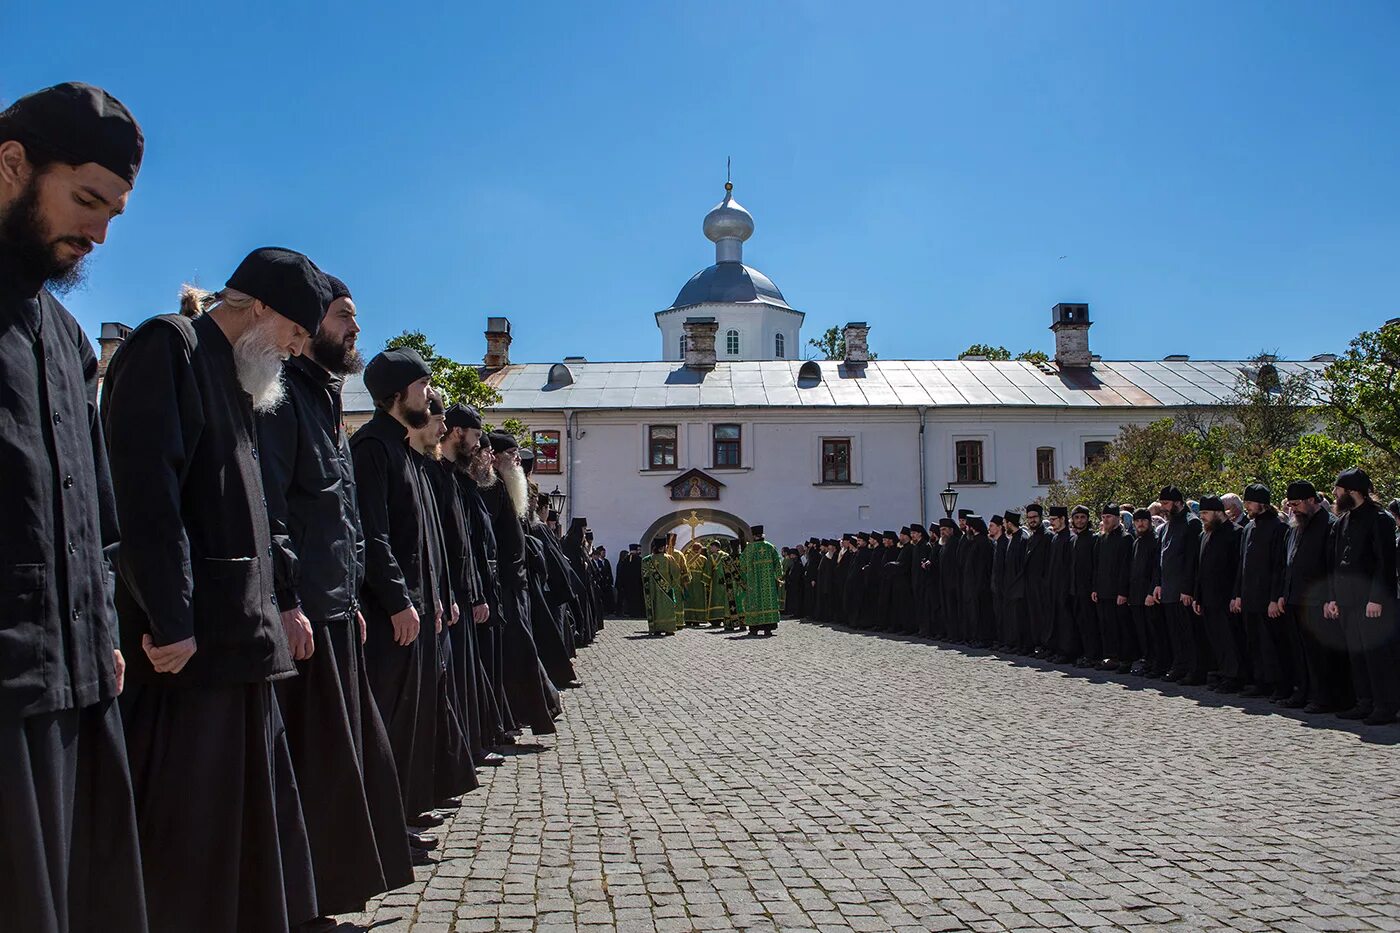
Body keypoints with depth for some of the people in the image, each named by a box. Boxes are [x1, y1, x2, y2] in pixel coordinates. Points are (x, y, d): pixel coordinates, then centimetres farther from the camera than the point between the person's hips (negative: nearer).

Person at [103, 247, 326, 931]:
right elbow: (145, 493, -19)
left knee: (245, 803, 14)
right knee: (184, 819, -2)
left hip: (235, 636, 10)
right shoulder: (168, 346, -8)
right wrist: (170, 622, -22)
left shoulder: (236, 378, 19)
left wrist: (271, 609, 14)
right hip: (185, 643, -9)